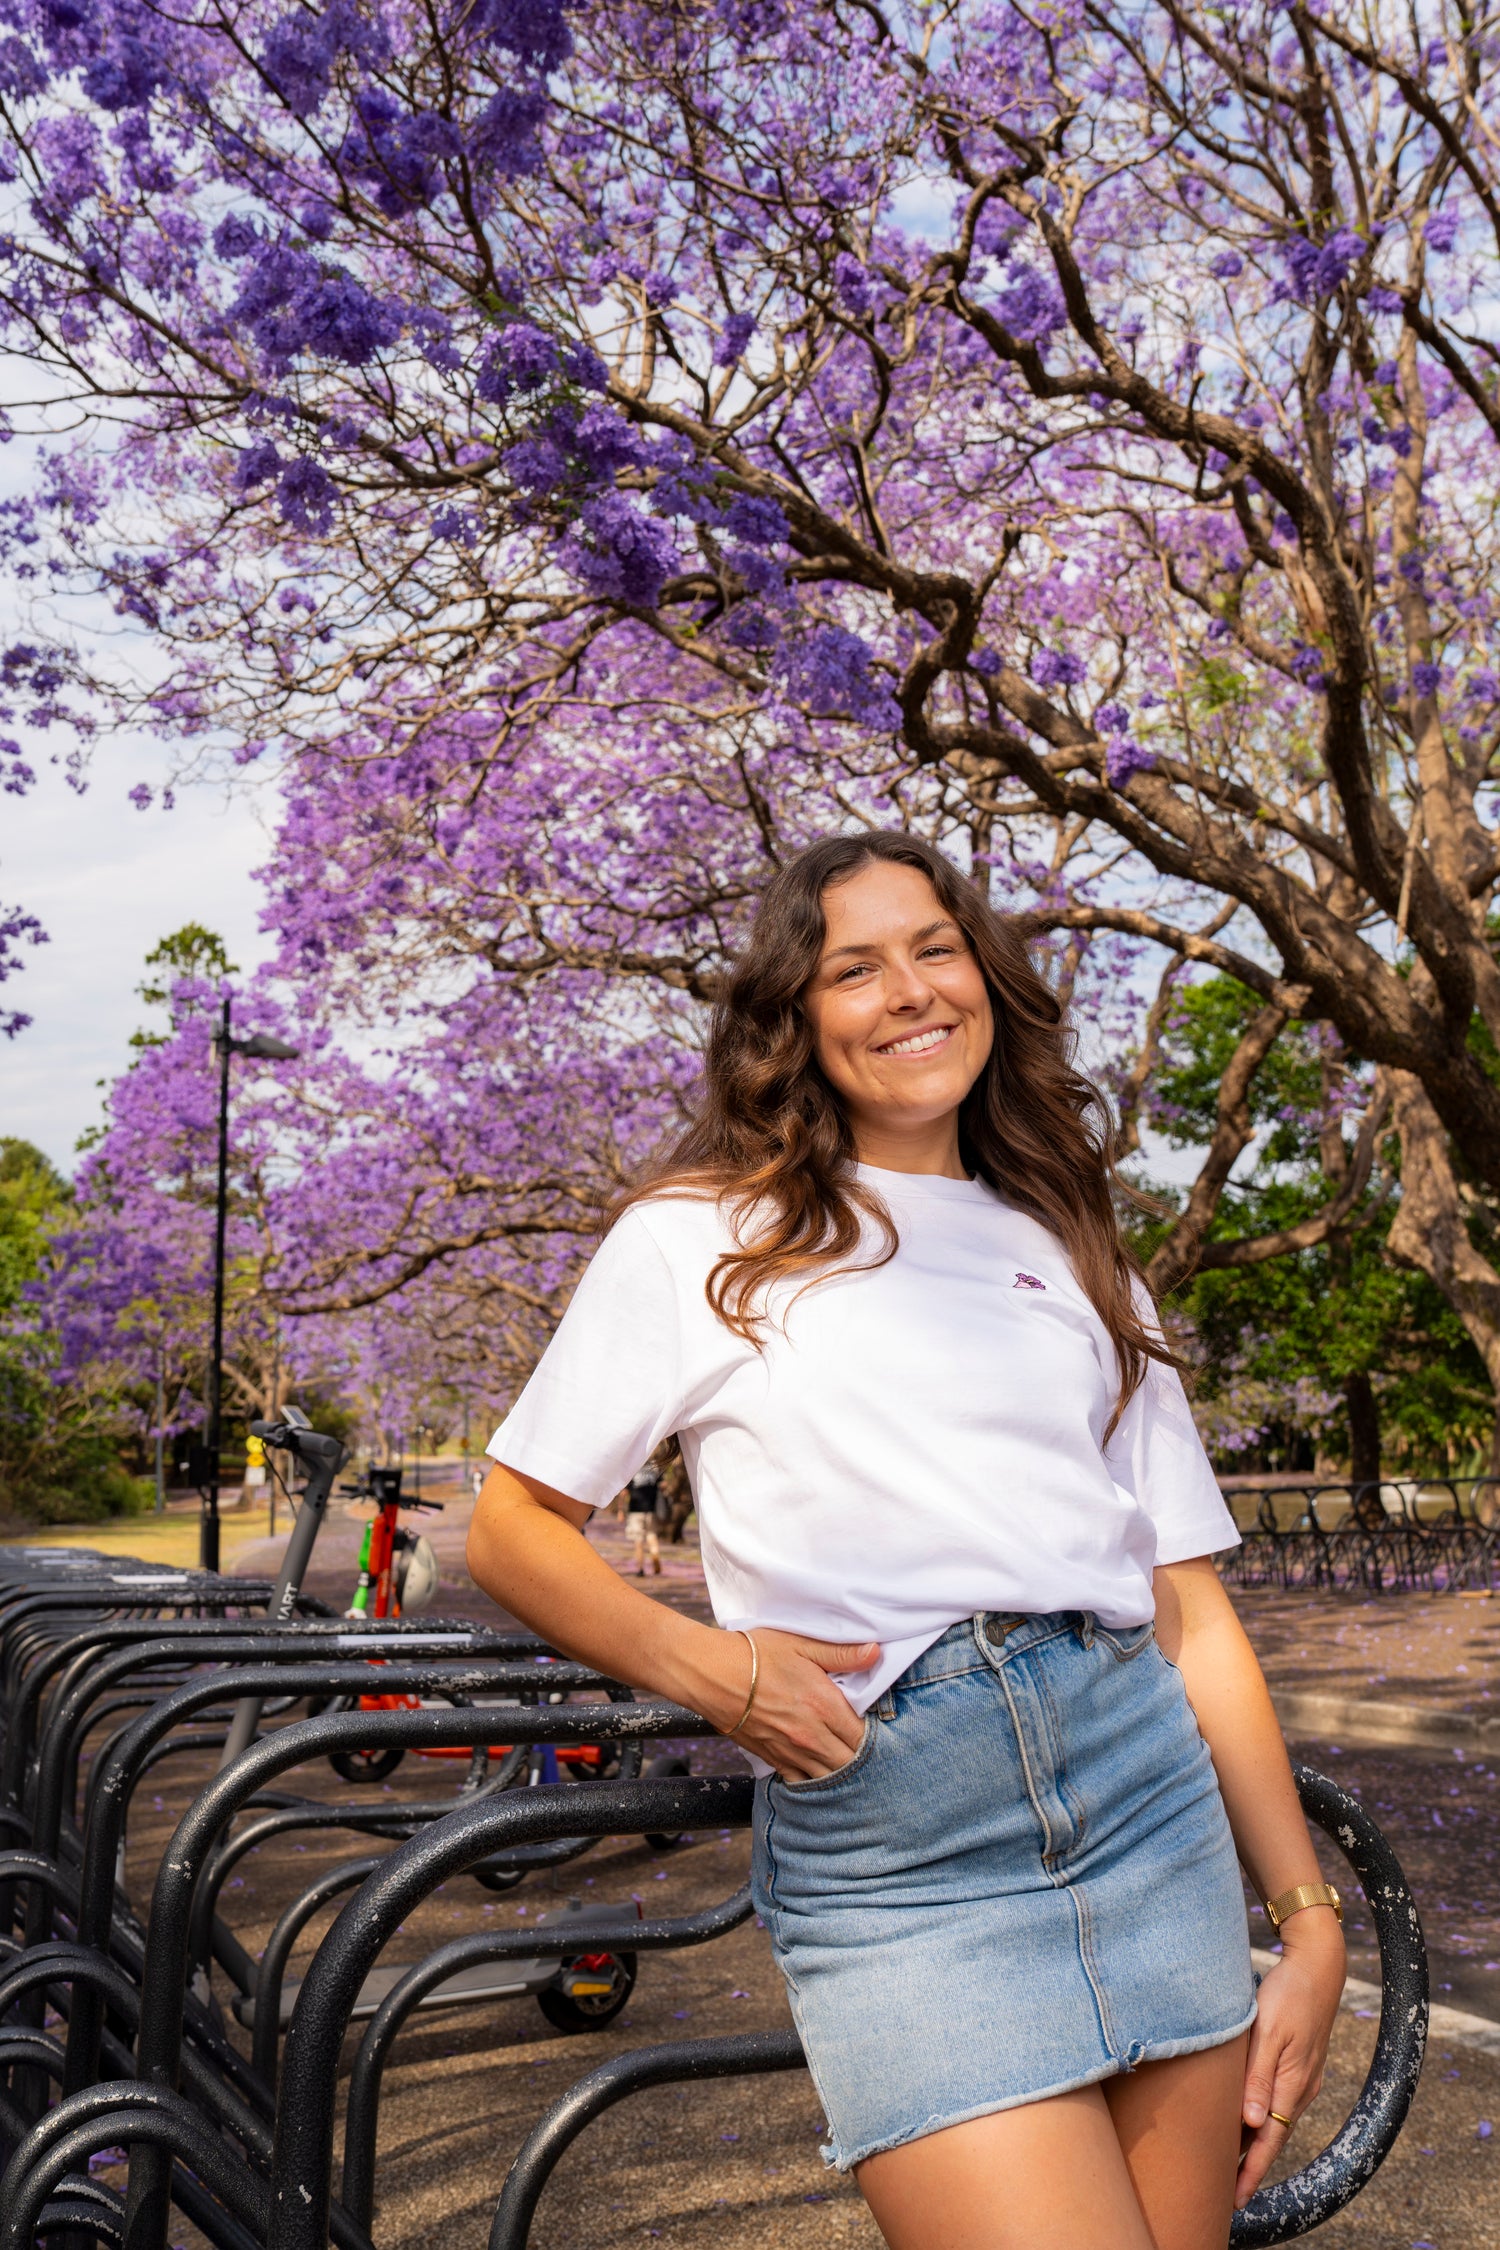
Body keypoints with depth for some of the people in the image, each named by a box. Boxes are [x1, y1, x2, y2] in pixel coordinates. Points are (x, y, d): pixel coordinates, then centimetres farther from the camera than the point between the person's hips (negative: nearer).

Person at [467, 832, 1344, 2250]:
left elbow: (1193, 1615, 11)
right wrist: (706, 1667, -10)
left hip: (1148, 1785, 4)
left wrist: (1310, 1919, 6)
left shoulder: (1075, 1262, 15)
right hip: (881, 1852, -4)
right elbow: (510, 1533, 6)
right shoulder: (699, 1241, 5)